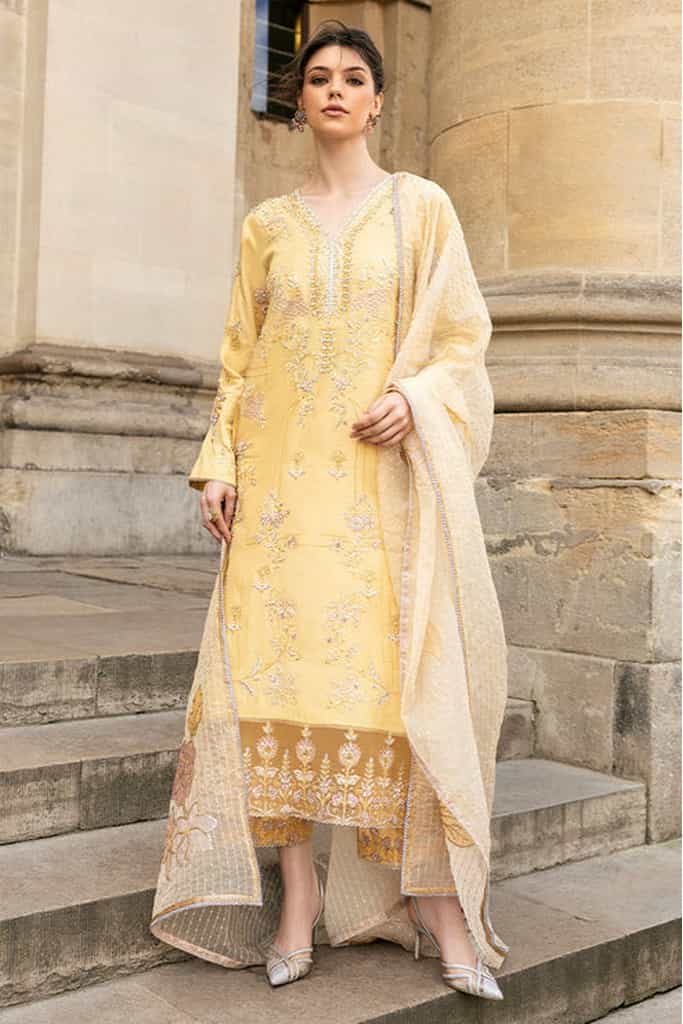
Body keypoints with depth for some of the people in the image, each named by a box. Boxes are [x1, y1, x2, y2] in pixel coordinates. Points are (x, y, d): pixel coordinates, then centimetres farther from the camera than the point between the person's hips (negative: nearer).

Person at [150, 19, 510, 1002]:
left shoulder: (422, 206, 9)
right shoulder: (267, 225, 16)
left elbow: (463, 337, 5)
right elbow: (241, 357, 15)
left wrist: (414, 399, -13)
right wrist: (221, 461, 3)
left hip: (389, 474, -2)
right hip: (285, 475, 2)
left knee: (410, 670, -7)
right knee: (282, 661, -4)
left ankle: (440, 899, 2)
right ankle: (296, 895, 4)